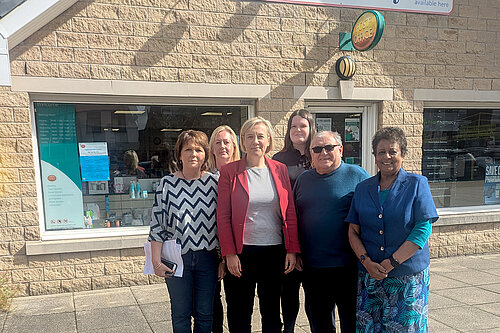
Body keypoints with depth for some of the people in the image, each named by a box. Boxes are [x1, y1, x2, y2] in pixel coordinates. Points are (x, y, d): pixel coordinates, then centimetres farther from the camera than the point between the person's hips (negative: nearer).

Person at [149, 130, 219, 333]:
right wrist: (156, 261, -7)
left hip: (207, 257, 1)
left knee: (205, 314, 12)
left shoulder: (214, 182, 0)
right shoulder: (167, 184, -3)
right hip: (176, 258, -1)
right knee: (181, 315, 10)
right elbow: (157, 225, -2)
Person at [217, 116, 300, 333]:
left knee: (271, 311, 15)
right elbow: (223, 216, -4)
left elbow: (290, 213, 5)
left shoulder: (280, 170, 5)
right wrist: (229, 253, -10)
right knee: (239, 314, 11)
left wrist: (292, 250, -1)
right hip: (241, 252, -2)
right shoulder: (229, 172, -2)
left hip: (274, 251, 2)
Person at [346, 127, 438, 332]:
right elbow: (353, 231, 6)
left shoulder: (416, 184, -1)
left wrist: (391, 263, -14)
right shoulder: (363, 188, 8)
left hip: (408, 277, -2)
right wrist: (367, 262, -10)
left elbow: (423, 229, -10)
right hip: (369, 275, 3)